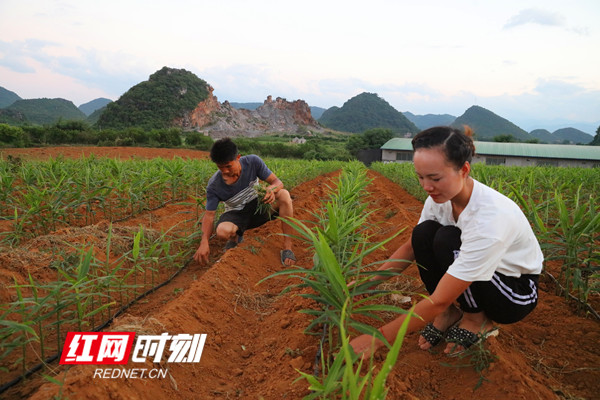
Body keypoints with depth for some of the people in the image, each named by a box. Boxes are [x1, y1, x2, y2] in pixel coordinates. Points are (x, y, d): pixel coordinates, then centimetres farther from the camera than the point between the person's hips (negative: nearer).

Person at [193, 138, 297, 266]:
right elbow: (209, 215, -16)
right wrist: (204, 242, -31)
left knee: (284, 194, -29)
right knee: (222, 231, -36)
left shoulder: (253, 162, -20)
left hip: (258, 207, 1)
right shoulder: (214, 186, -20)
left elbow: (278, 182, -16)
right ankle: (235, 237, 7)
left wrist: (271, 189, -42)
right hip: (236, 214, -1)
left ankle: (287, 247, -23)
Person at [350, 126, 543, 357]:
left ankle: (478, 320, -5)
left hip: (519, 290, -5)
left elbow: (439, 300, -36)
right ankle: (450, 313, -3)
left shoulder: (490, 217, -37)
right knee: (424, 232, -21)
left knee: (447, 240, -30)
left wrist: (378, 339, -33)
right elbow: (412, 246, -3)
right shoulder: (441, 197, -17)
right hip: (473, 278, 6)